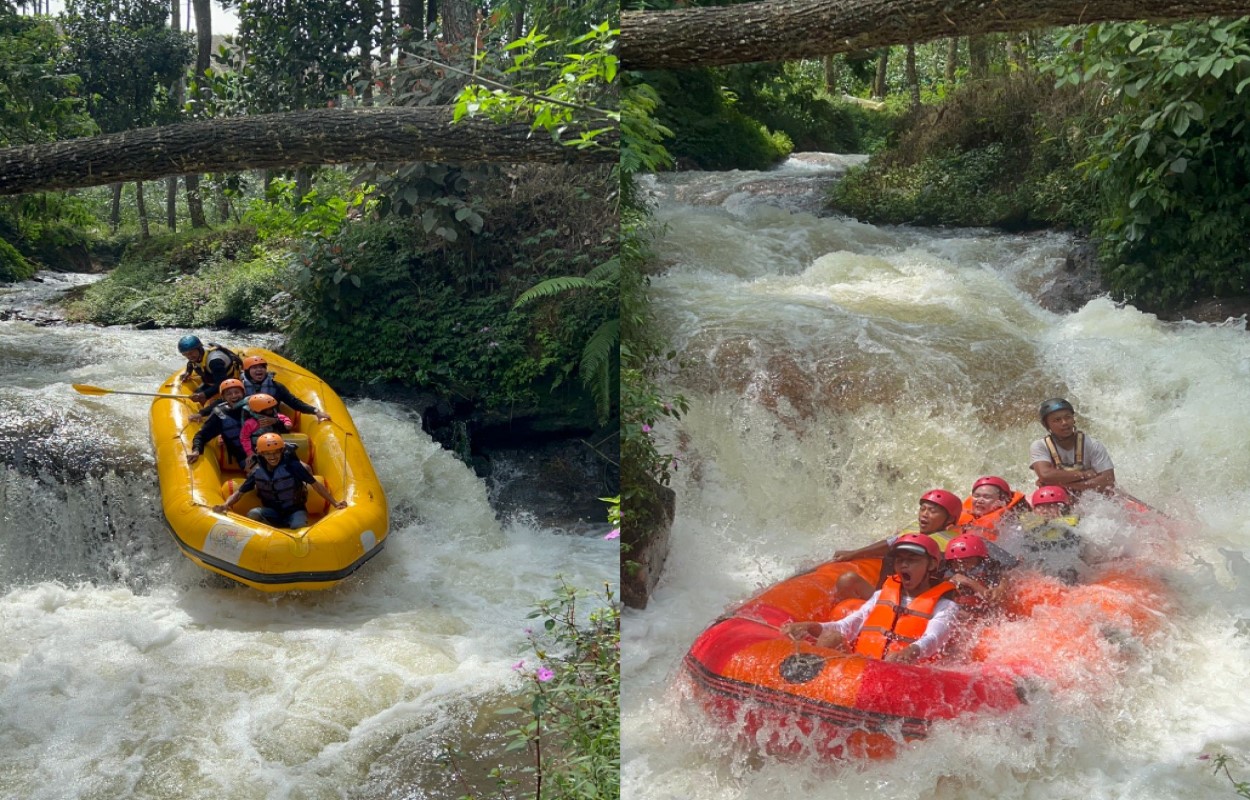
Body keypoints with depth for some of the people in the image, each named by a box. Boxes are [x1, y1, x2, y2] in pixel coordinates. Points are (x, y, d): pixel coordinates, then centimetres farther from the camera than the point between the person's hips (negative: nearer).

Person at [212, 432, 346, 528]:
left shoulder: (293, 466, -17)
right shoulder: (258, 472, -7)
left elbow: (316, 485, -13)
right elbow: (239, 493, -3)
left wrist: (335, 503, -20)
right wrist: (226, 505, -25)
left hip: (294, 510, -3)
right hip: (272, 512, 3)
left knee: (299, 526, -37)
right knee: (252, 514, -29)